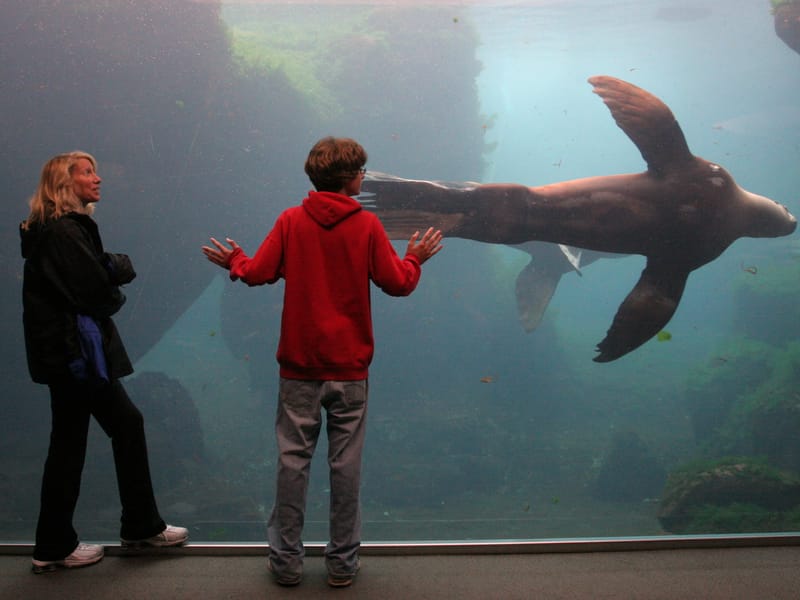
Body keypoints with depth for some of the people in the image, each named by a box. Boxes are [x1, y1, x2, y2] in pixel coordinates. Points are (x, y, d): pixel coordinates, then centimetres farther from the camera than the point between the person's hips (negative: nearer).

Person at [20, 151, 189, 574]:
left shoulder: (72, 228, 16)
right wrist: (117, 269, 0)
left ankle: (142, 527, 25)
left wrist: (113, 268, -12)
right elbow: (95, 292, -21)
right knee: (69, 444, 1)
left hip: (80, 351, 11)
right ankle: (54, 548, 16)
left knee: (127, 424, 14)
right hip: (73, 351, -11)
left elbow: (101, 274, 10)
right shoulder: (62, 231, -16)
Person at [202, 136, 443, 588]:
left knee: (293, 460, 8)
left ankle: (287, 560, 17)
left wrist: (234, 260, 18)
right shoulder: (366, 225, -5)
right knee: (346, 464, 7)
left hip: (299, 365, 1)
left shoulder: (291, 221, -2)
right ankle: (343, 562, 17)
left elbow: (258, 273, -3)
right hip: (349, 366, -1)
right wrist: (415, 259, 16)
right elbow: (397, 283, -4)